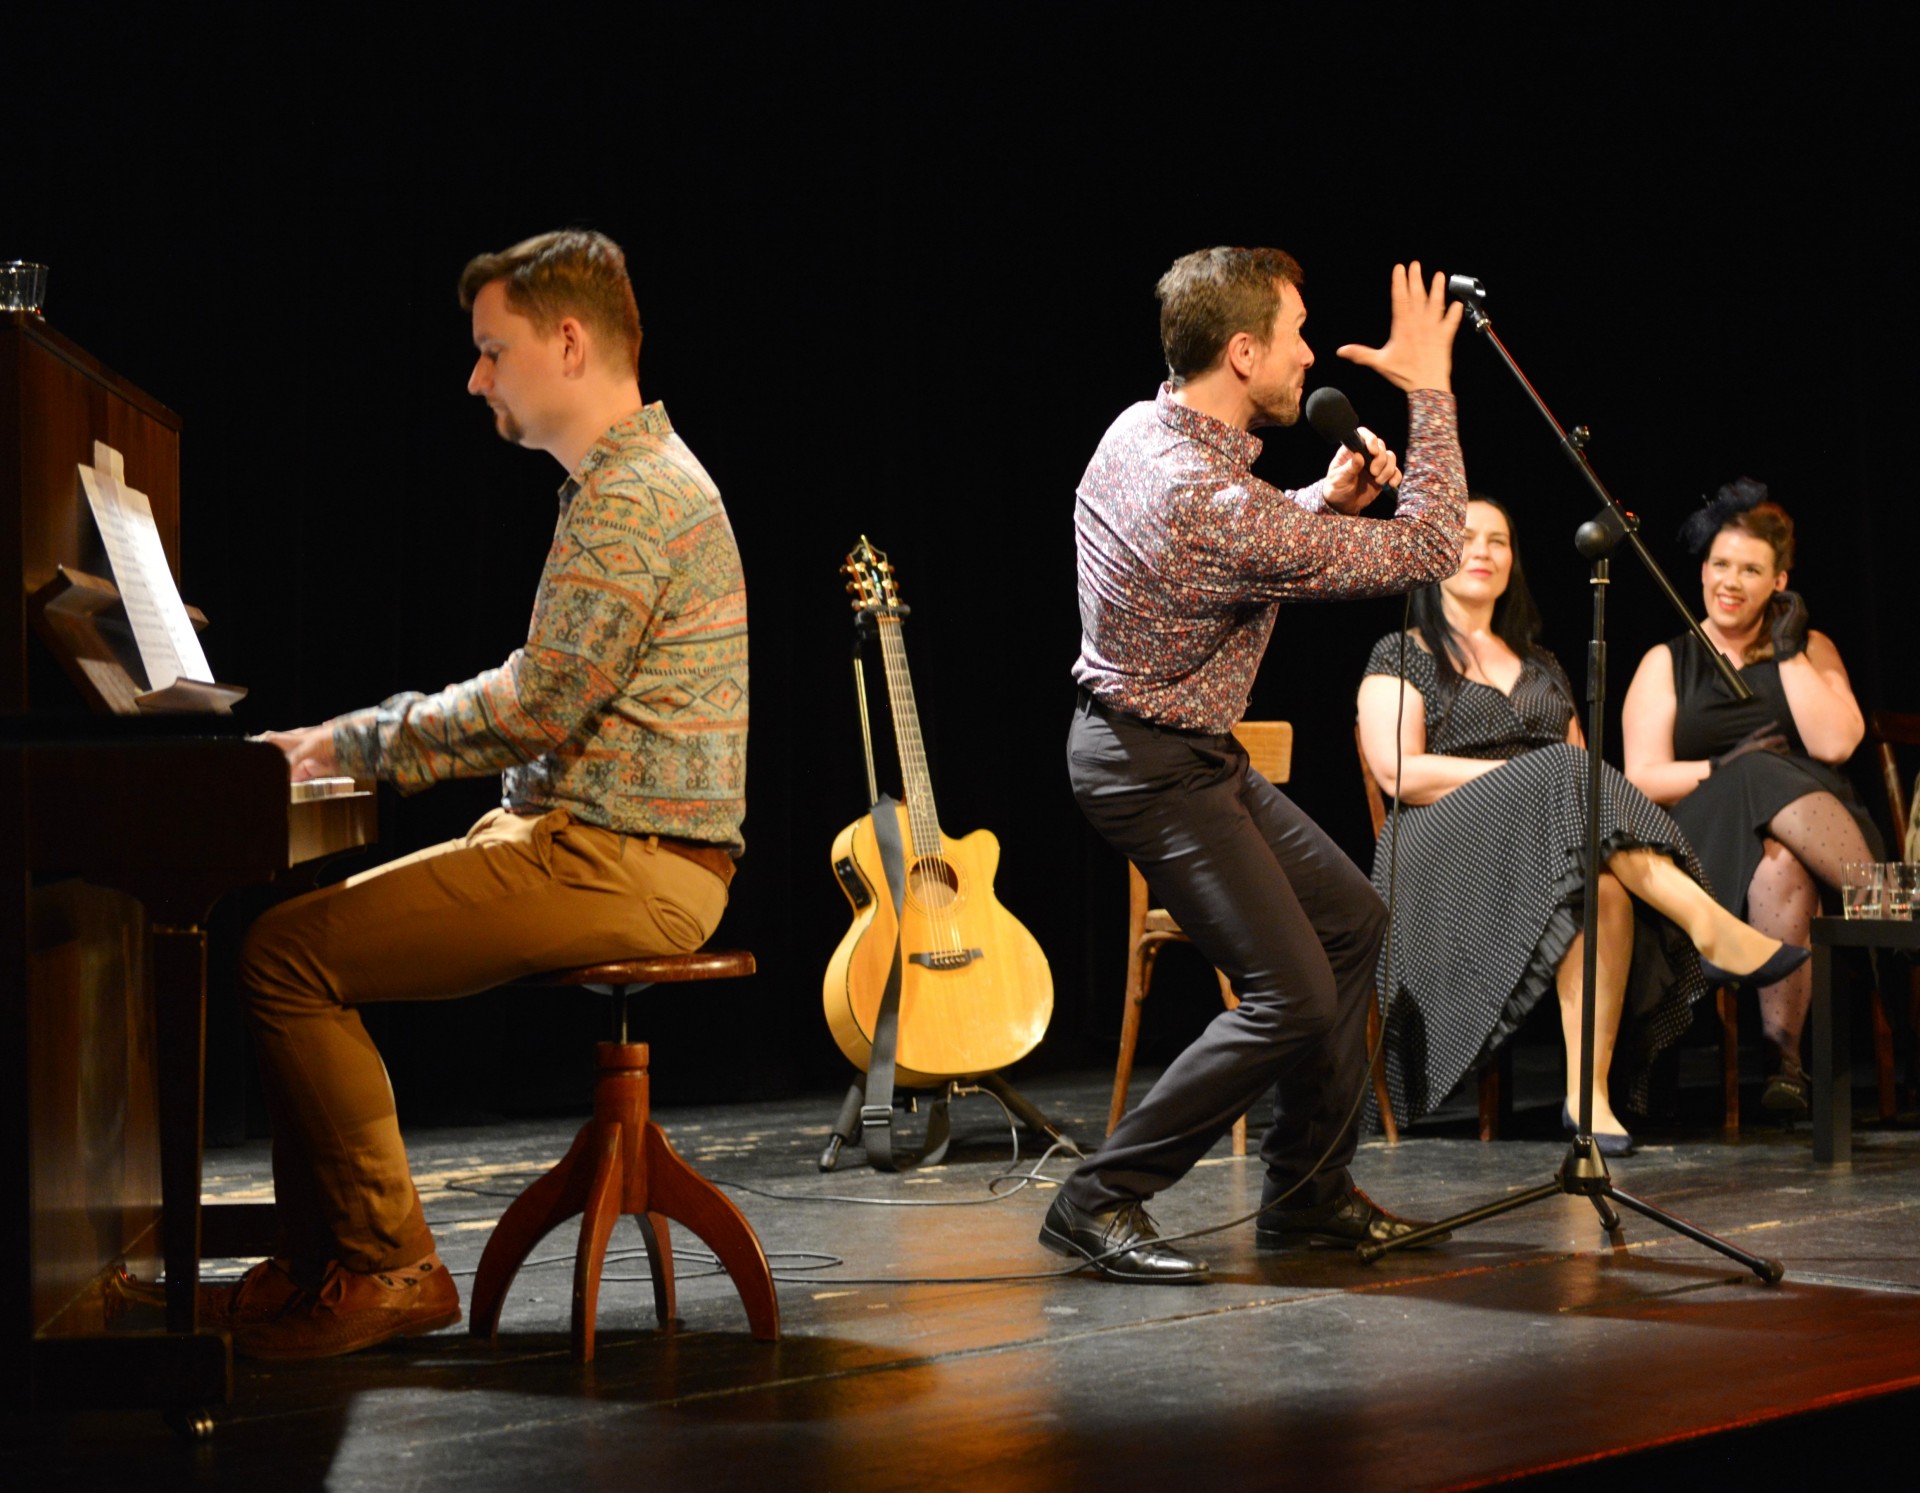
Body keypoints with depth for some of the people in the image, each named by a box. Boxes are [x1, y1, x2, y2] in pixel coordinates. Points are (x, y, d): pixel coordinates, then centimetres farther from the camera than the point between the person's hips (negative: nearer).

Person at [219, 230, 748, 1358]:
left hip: (619, 865, -11)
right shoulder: (633, 480, 19)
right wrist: (356, 739, 13)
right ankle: (325, 1264, 12)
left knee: (286, 955, -15)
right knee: (312, 936, 13)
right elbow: (553, 706, 21)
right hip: (615, 849, 11)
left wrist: (361, 740, -8)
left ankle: (391, 1267, -9)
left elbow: (537, 710, -21)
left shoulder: (634, 500, -15)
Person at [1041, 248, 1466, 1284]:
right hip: (1156, 772, -10)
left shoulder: (1140, 430, 1)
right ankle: (1101, 1201, -3)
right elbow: (1424, 553, -21)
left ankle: (1307, 1195, 21)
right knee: (1295, 1001, -12)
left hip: (1186, 754, 10)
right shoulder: (1215, 506, -29)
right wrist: (1427, 389, -14)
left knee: (1349, 919, 15)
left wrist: (1325, 497, 4)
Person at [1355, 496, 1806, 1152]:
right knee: (1567, 779, -35)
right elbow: (1400, 774, -3)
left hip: (1560, 828, 4)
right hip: (1449, 846, -4)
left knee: (1604, 885, -35)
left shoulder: (1541, 667, 31)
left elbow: (1583, 761, 21)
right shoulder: (1401, 656, 13)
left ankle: (1590, 1091, -42)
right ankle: (1709, 922, -47)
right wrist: (1525, 776, -10)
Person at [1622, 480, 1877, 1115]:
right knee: (1763, 779, -39)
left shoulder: (1812, 650, 19)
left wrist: (1788, 652, 2)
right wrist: (1724, 768, -13)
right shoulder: (1667, 662, 17)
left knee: (1782, 863, -39)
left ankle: (1783, 1055, -41)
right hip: (1710, 839, -1)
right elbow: (1642, 779, 4)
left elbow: (1834, 743, -1)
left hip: (1820, 831, 1)